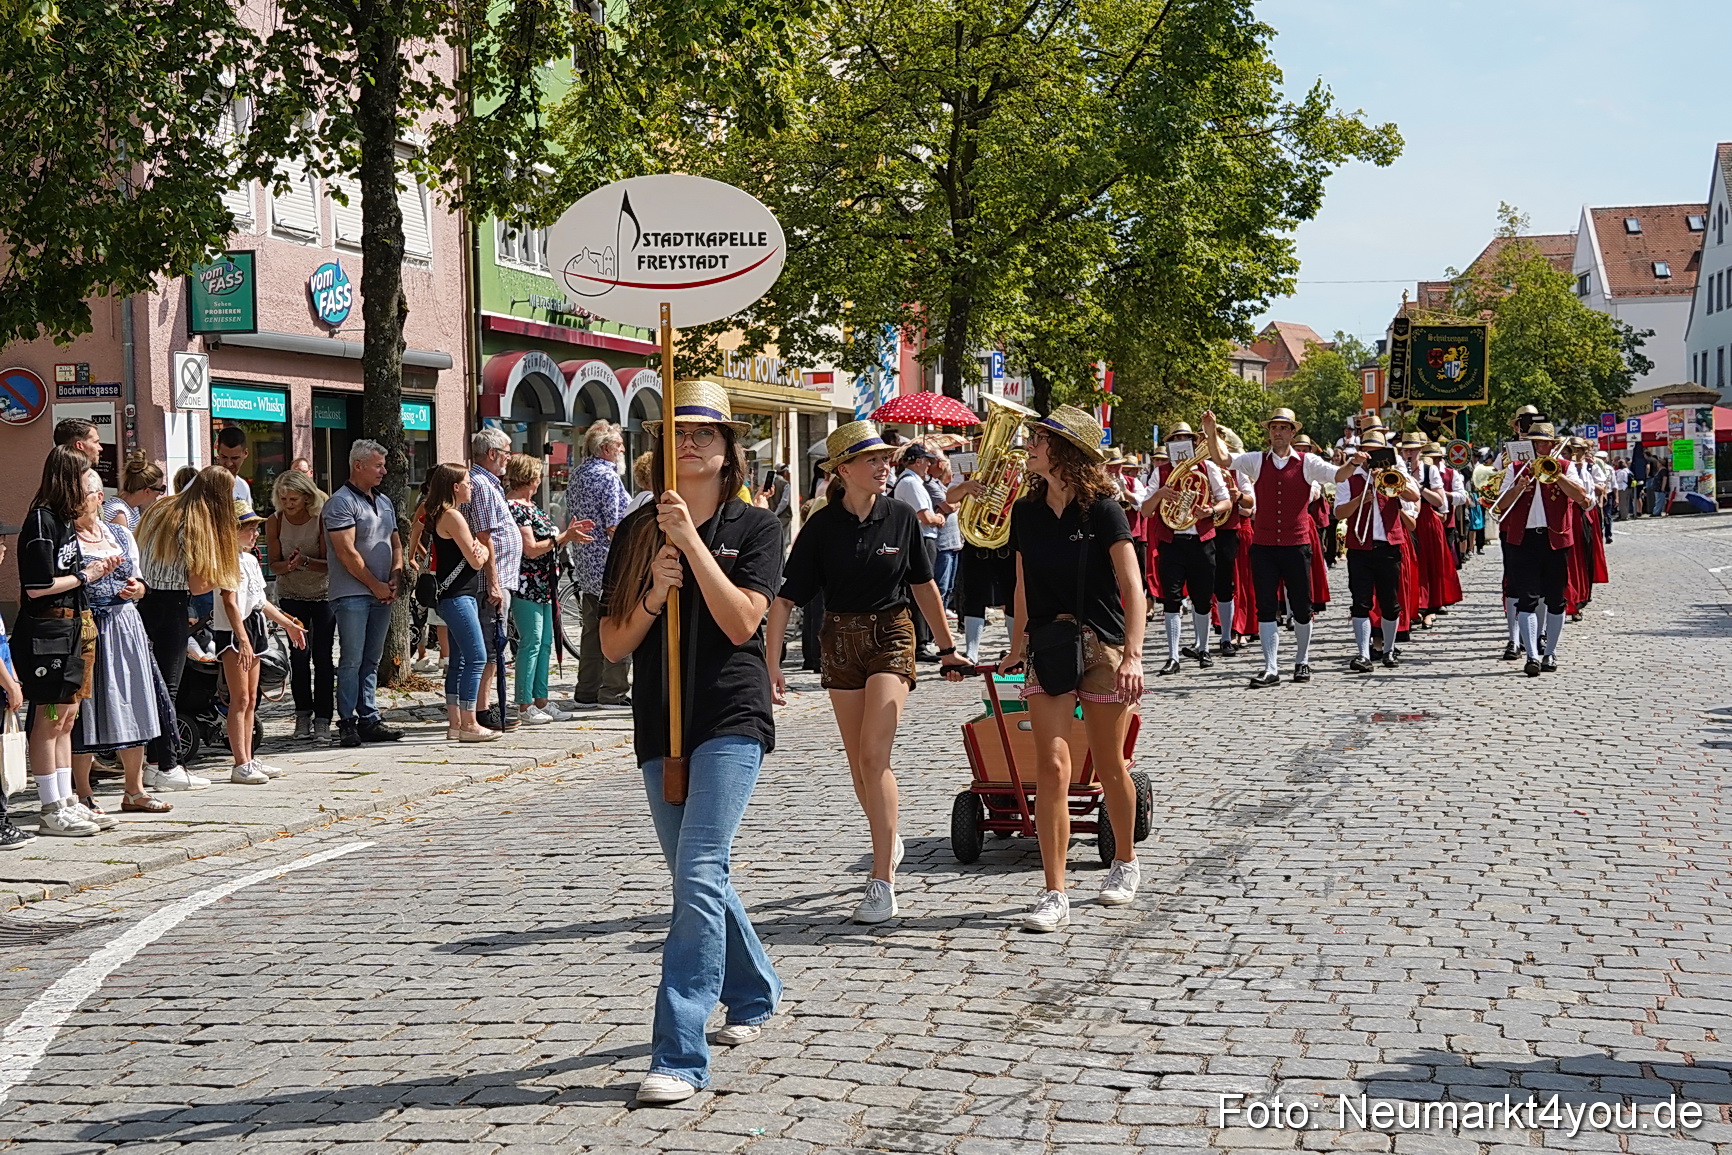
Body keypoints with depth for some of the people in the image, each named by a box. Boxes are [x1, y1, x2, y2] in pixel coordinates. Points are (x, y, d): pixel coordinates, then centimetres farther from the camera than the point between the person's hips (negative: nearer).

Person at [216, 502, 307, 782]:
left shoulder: (250, 559, 16)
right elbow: (230, 602, -21)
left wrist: (288, 624, 28)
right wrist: (243, 640, -28)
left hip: (253, 630, 9)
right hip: (233, 632, -9)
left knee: (251, 699, 10)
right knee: (240, 699, -10)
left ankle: (248, 760, 14)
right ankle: (240, 765, -11)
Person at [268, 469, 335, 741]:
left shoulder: (321, 519, -16)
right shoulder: (274, 522, -8)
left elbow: (329, 563, -16)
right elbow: (274, 564, -6)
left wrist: (305, 562, -35)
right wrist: (288, 565, -28)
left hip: (323, 594, -2)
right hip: (291, 595, 2)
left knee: (322, 655, -6)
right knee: (298, 654, 3)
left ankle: (323, 720, -3)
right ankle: (303, 714, 13)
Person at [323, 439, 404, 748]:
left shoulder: (385, 502, 17)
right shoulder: (340, 502, -9)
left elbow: (395, 543, 20)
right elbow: (346, 552, -14)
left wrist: (395, 578, 3)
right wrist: (375, 585, -10)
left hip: (381, 595, 7)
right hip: (352, 593, -7)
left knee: (371, 660, 9)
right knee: (352, 660, -5)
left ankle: (369, 720, 13)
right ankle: (347, 722, -1)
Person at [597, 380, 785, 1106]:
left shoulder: (754, 527, 0)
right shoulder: (636, 533, 8)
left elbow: (742, 622, -14)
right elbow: (613, 645, 4)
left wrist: (692, 543, -19)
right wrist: (653, 596, -13)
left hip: (731, 719, -5)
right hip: (660, 724, 5)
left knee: (699, 876, -16)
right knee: (694, 879, 15)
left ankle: (680, 1056, -17)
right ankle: (755, 994, 40)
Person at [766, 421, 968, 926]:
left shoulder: (901, 516, -3)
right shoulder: (822, 526, -6)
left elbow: (923, 584, 10)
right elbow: (785, 598, -6)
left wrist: (946, 646, 14)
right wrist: (770, 664, -14)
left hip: (891, 637, -2)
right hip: (840, 641, 2)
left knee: (874, 756, -15)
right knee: (858, 764, 10)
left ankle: (883, 883, -15)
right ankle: (889, 841, 38)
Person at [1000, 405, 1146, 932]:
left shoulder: (1102, 509, -8)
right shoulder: (1026, 512, 6)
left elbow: (1132, 587, -11)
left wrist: (1133, 653, -20)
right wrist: (1016, 648, 20)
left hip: (1102, 646, -3)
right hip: (1046, 648, 3)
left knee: (1109, 767, 9)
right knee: (1051, 769, -8)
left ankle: (1125, 862, 34)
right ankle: (1055, 895, -9)